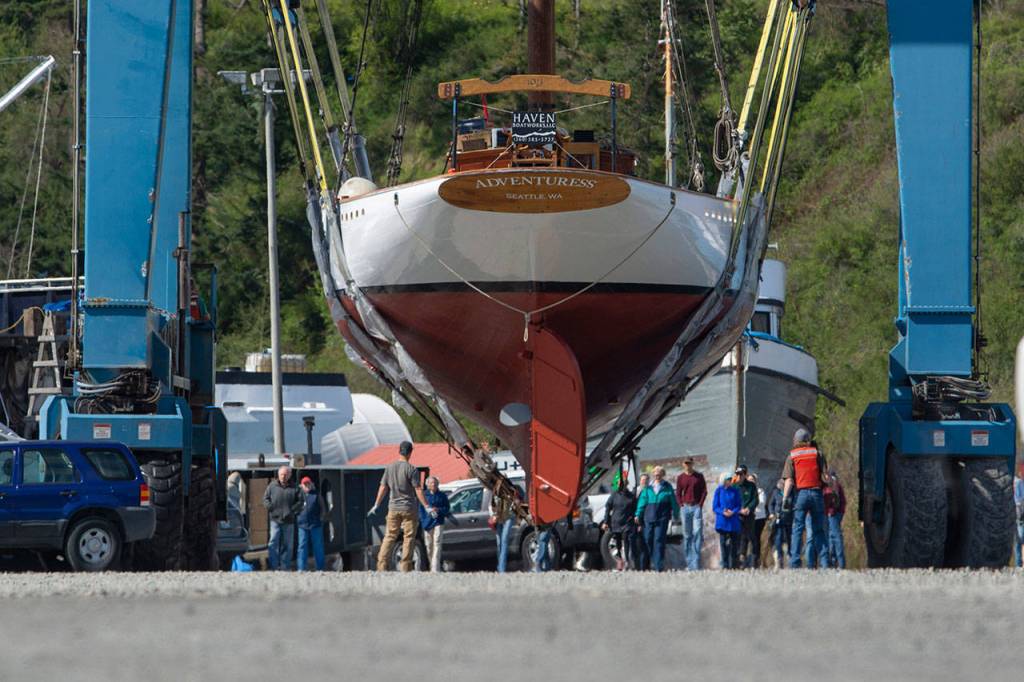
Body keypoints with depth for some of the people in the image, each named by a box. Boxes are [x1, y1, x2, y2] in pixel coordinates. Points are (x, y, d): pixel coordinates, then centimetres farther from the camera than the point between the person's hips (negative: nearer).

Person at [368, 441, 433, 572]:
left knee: (389, 536, 8)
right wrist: (427, 507, -9)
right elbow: (418, 490, -12)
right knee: (409, 537, 2)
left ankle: (382, 565, 0)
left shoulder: (389, 468, 3)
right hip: (408, 508, -4)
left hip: (393, 507, 4)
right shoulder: (411, 470, -10)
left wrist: (376, 505, 16)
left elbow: (383, 488, 7)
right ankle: (405, 567, 0)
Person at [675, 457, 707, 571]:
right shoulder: (680, 478, 10)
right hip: (685, 507, 2)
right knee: (687, 535, 3)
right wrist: (681, 505, 0)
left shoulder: (699, 476, 6)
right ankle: (689, 563, 7)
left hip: (696, 507, -2)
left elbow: (704, 491, 5)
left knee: (697, 533, -11)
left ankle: (696, 564, -13)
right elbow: (678, 493, 13)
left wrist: (700, 505, -5)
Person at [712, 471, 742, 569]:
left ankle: (734, 565, 7)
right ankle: (725, 564, 2)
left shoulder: (735, 491, 6)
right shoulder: (719, 491, 3)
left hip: (734, 523, 1)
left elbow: (739, 506, 5)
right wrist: (723, 512, -15)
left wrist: (733, 512, -14)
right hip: (722, 522, -1)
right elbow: (715, 507, 2)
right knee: (723, 542, -1)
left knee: (734, 542, 1)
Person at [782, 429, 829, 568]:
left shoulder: (792, 456, 3)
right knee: (819, 530, 7)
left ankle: (794, 562, -6)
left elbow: (789, 480, -5)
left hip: (800, 494, -1)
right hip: (816, 493, 1)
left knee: (797, 529, 0)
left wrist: (785, 498, -5)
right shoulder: (817, 453, 5)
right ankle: (823, 561, 2)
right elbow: (825, 476, 1)